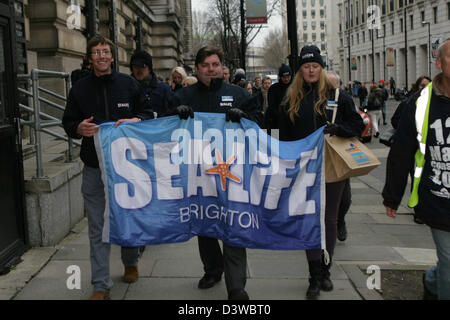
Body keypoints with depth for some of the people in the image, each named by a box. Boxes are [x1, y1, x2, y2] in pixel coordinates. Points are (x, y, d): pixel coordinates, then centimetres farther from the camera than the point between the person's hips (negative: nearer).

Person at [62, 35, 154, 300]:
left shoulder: (129, 84, 3)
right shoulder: (80, 89, 6)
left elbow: (149, 114, 8)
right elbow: (68, 123, 9)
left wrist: (136, 121, -14)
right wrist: (79, 128, -14)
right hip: (94, 166, 0)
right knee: (98, 226, 2)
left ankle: (131, 263, 40)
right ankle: (101, 285, 9)